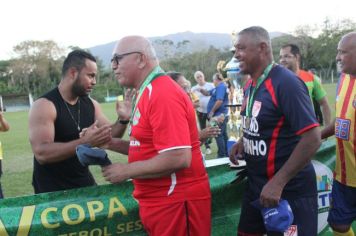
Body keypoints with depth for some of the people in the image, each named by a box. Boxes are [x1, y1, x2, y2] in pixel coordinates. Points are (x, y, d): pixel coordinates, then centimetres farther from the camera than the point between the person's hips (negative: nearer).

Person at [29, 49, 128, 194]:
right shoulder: (44, 105, -17)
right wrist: (86, 142, -35)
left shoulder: (91, 104, 3)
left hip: (85, 183, 6)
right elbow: (41, 153, -26)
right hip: (51, 191, -5)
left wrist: (123, 120, -14)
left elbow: (108, 137, 5)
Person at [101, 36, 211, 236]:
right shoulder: (147, 93, 10)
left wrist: (127, 170, -17)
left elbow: (178, 158, -26)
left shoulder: (163, 95, -20)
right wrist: (112, 143, 5)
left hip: (176, 201, -9)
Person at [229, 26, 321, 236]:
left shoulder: (286, 83, -20)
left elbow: (312, 138, -24)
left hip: (289, 191, -8)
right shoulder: (251, 85, 6)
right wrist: (243, 142, 2)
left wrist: (278, 183, -25)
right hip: (256, 185, 8)